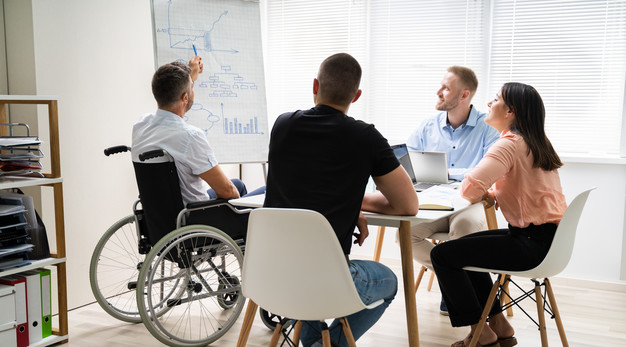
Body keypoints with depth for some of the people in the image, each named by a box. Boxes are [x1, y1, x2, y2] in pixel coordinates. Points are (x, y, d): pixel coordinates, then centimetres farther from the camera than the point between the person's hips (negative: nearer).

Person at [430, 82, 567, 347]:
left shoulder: (510, 144, -19)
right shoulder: (534, 142, 12)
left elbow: (470, 188, -29)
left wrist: (481, 194, -7)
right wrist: (488, 192, 1)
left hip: (533, 245, -10)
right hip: (548, 237, 10)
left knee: (442, 254, -5)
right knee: (463, 246, 24)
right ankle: (499, 325, 28)